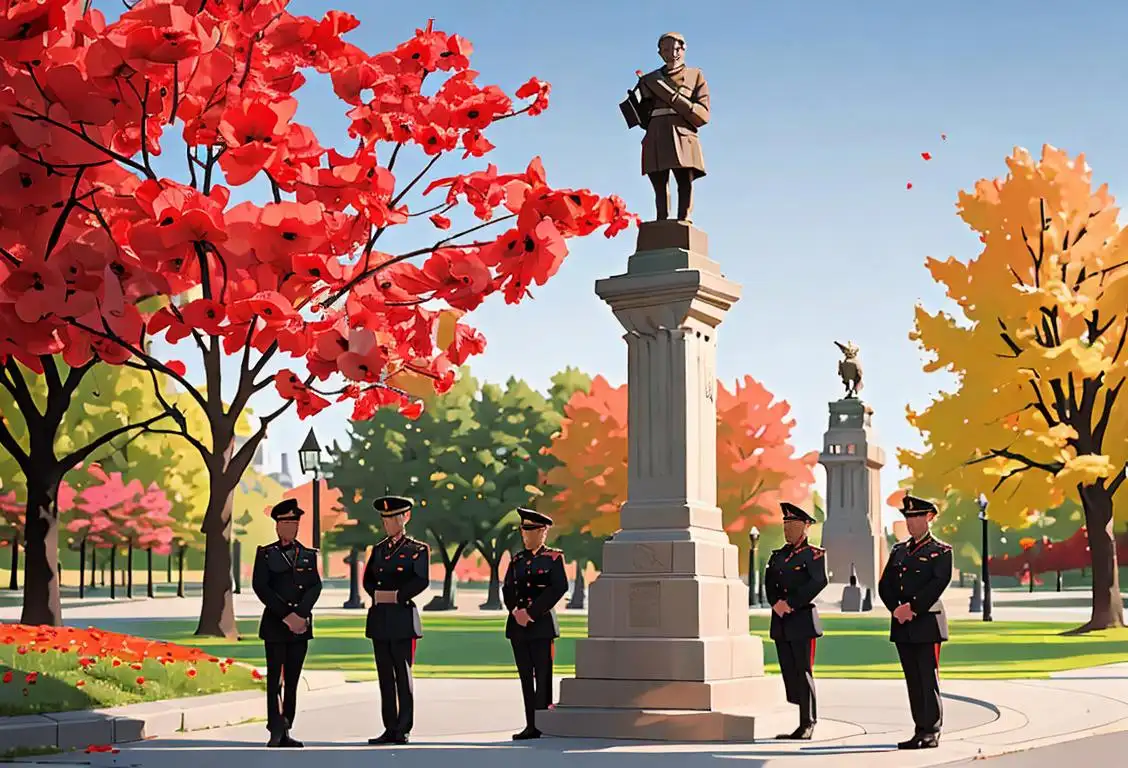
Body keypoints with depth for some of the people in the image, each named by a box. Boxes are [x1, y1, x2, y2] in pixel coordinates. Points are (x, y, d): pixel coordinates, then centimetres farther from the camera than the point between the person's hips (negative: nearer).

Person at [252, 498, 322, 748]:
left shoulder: (308, 555, 11)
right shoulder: (265, 554, 3)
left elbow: (315, 586, 1)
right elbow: (260, 587, -7)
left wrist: (300, 614, -15)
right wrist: (286, 616, -13)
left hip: (301, 625, 3)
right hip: (275, 624, -3)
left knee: (292, 680, 5)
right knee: (275, 679, -6)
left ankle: (285, 733, 8)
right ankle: (275, 732, -10)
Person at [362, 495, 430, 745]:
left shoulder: (418, 549, -1)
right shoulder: (379, 549, 17)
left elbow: (422, 581, -11)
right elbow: (368, 579, 15)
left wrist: (397, 596, -16)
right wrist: (377, 594, -4)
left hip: (402, 616, -6)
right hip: (379, 618, 6)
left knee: (403, 674, -5)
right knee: (385, 675, 6)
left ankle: (404, 729, -1)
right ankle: (390, 728, 11)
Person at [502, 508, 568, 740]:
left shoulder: (554, 558, -1)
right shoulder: (517, 559, 15)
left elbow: (559, 588, -11)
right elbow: (507, 589, 12)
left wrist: (531, 612, -14)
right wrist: (515, 611, -7)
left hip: (541, 623, -5)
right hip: (518, 624, 5)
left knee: (543, 675, -5)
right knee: (525, 676, 6)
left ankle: (541, 724, -4)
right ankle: (531, 725, 10)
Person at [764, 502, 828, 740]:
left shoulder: (814, 554, -3)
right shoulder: (777, 556, 16)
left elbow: (819, 582, -17)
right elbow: (769, 583, 9)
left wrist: (790, 603, -19)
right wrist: (776, 604, -11)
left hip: (803, 620, -6)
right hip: (781, 622, 6)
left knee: (804, 672, -5)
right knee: (789, 672, 6)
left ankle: (808, 723, 1)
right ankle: (803, 723, 13)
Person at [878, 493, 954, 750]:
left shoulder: (941, 551, -1)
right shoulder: (898, 550, 15)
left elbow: (938, 584, -14)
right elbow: (885, 584, 9)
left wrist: (912, 608, -18)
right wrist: (896, 609, -8)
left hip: (927, 622, -6)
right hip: (901, 624, 6)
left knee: (928, 678, -5)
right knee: (913, 679, 8)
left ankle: (932, 732, -1)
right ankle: (920, 730, 13)